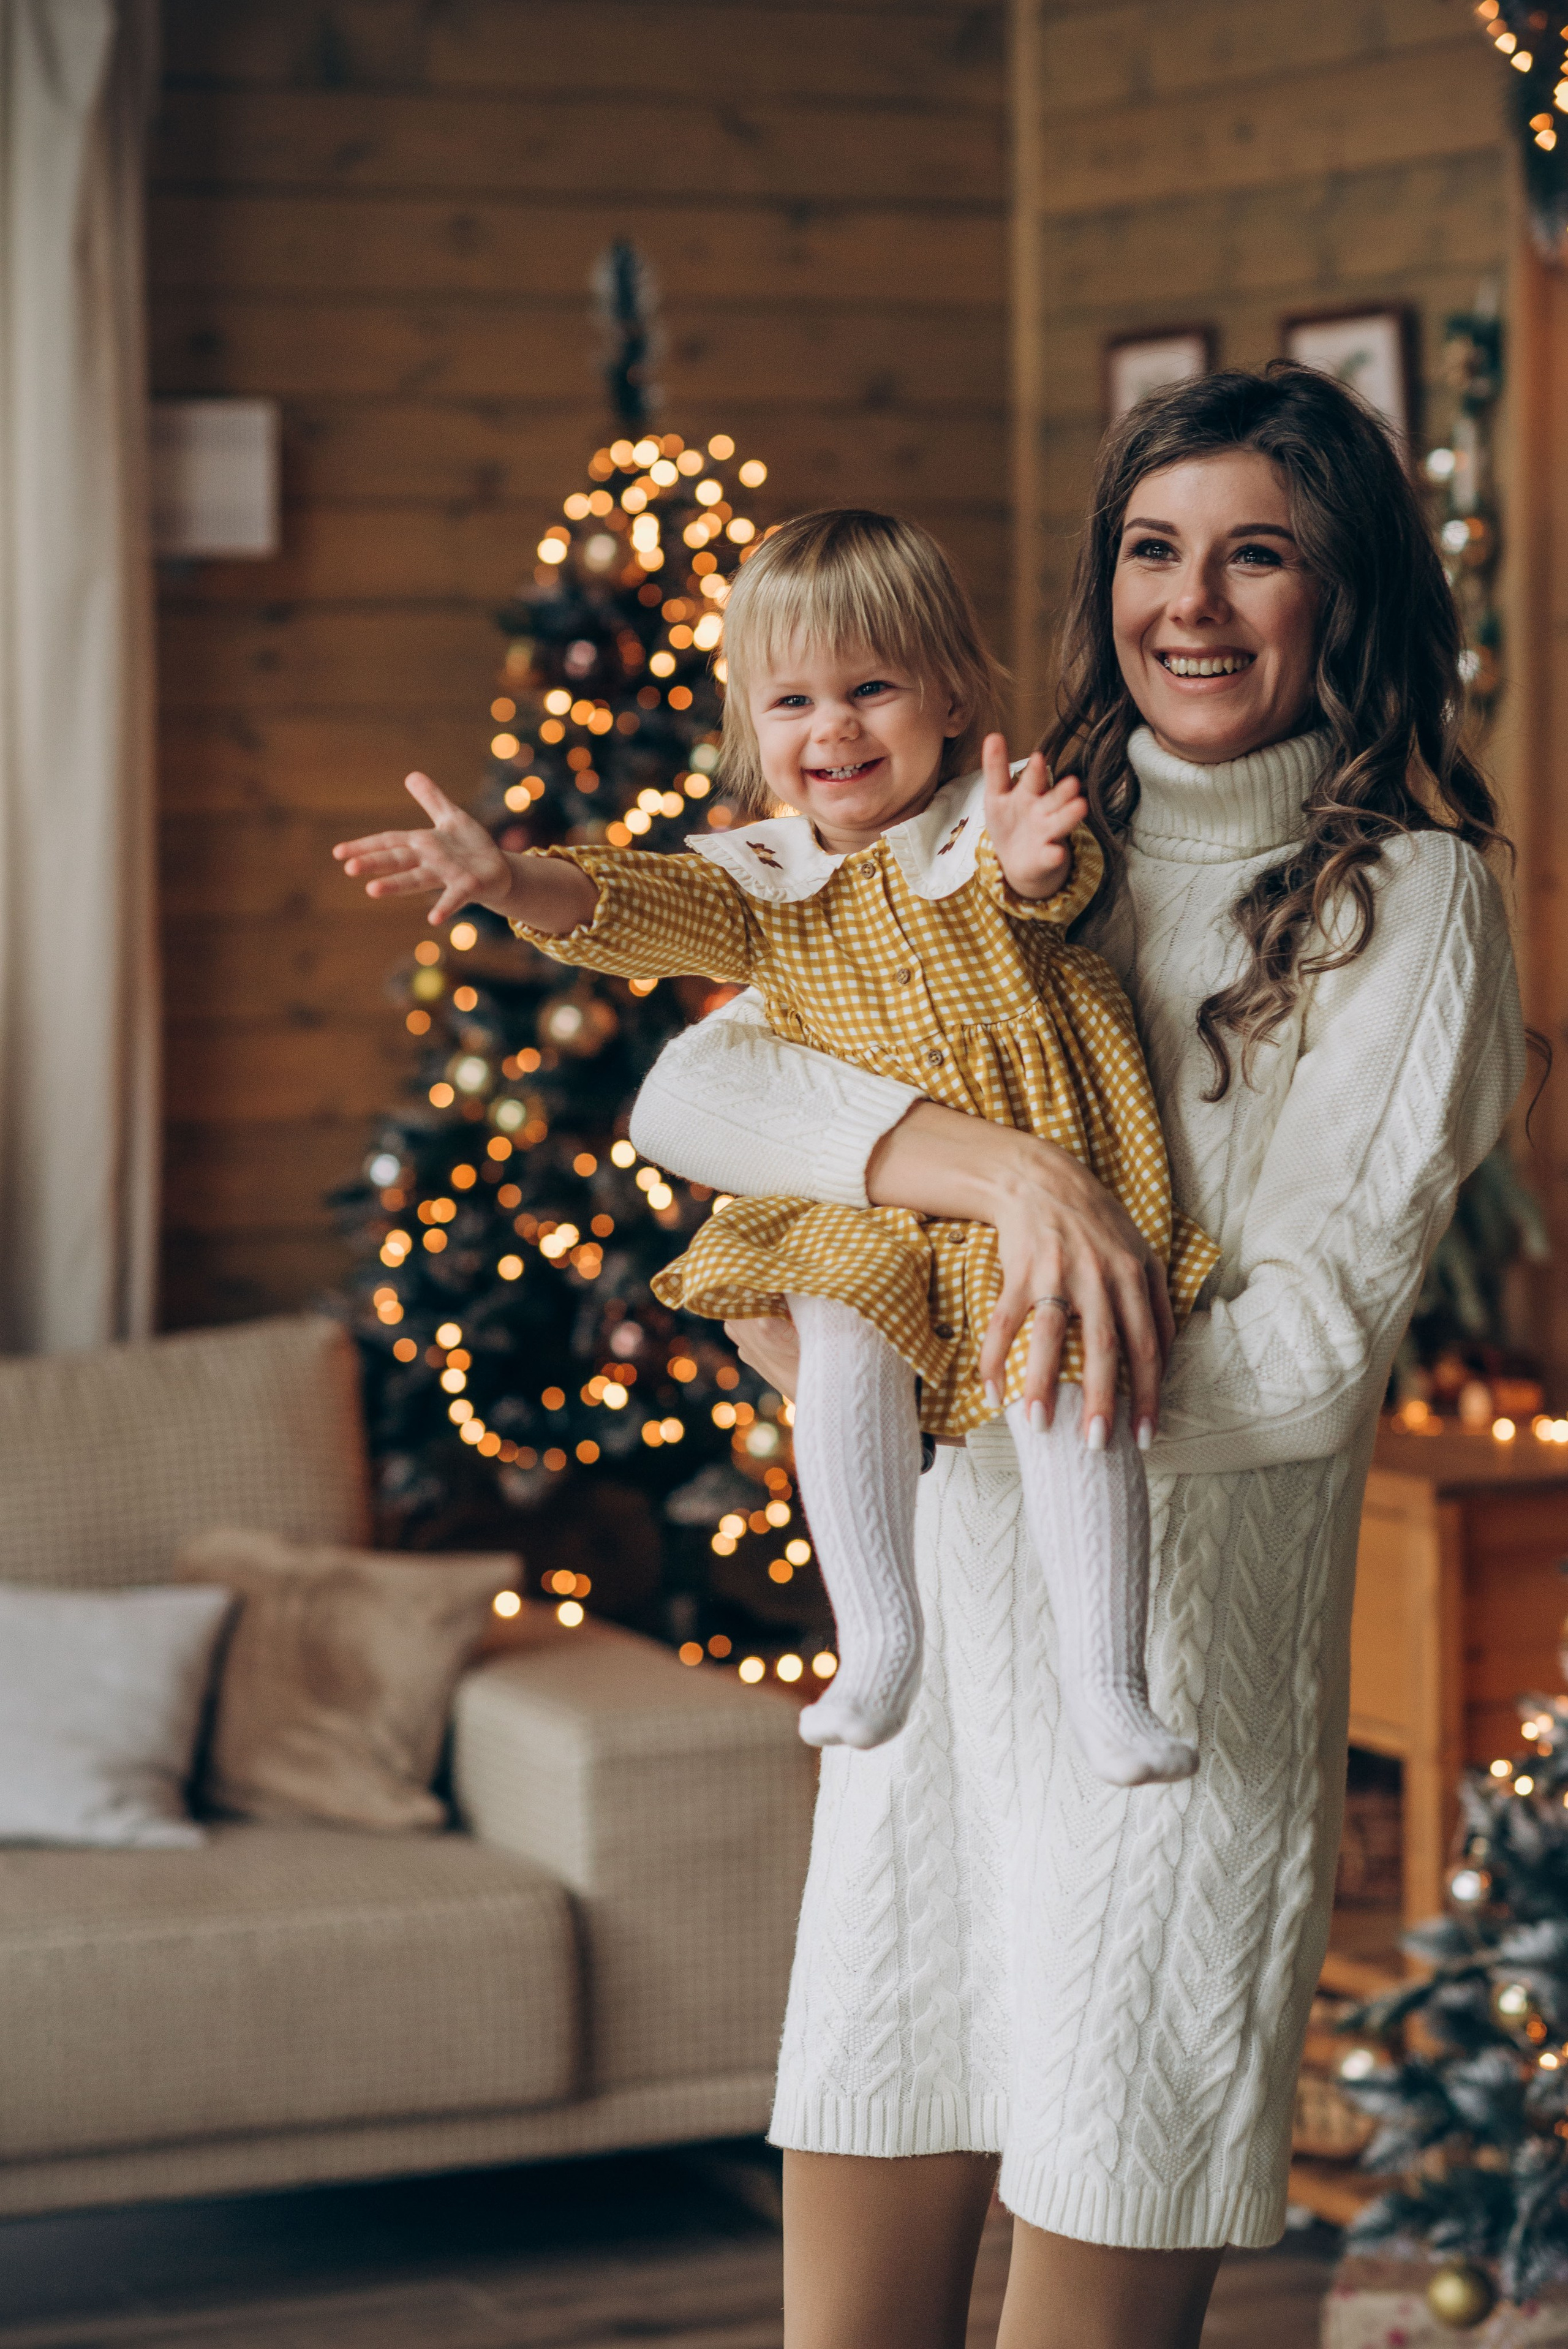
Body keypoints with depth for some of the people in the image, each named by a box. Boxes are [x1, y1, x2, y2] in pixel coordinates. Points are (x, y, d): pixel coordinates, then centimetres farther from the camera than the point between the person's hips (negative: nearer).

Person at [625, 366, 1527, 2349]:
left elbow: (1307, 1354, -10)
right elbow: (684, 1097, -2)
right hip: (934, 1613, 4)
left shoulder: (1409, 900, -2)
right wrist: (997, 1165, -19)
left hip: (1184, 1651, -4)